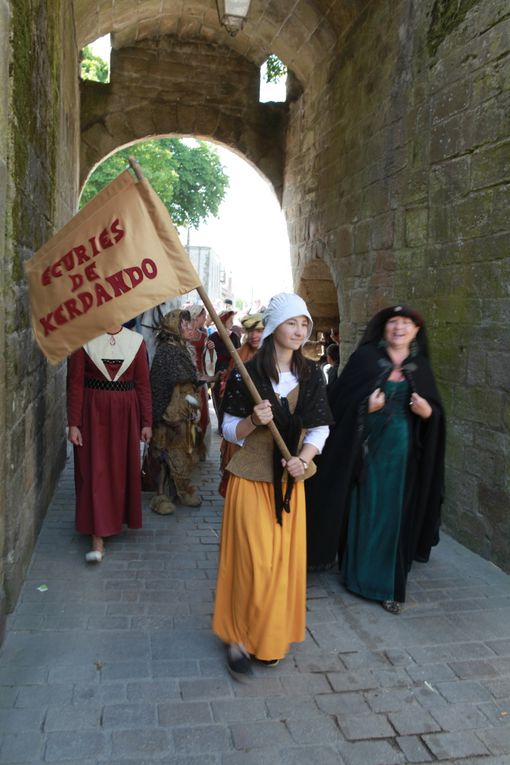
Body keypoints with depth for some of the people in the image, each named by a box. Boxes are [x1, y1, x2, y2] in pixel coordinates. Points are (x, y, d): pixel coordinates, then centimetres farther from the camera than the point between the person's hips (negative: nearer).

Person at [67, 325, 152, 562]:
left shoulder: (136, 341, 2)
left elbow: (143, 384, 4)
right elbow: (75, 384, -5)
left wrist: (146, 422, 3)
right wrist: (74, 423, -9)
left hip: (125, 412, 2)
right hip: (93, 411, -2)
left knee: (123, 467, 12)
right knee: (95, 470, -1)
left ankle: (118, 516, 36)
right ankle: (98, 537, 4)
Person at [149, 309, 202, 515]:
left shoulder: (181, 350, 12)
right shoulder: (165, 352, -15)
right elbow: (159, 386, -18)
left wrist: (193, 409, 19)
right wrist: (161, 415, -19)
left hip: (184, 414, 9)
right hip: (171, 414, -9)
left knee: (183, 452, 16)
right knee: (170, 454, -1)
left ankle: (182, 490, 28)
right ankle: (163, 495, 9)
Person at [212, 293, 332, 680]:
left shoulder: (311, 374, 3)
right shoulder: (247, 374, -8)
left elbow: (320, 428, 4)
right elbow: (230, 431, -4)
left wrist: (303, 458, -14)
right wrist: (253, 421, -24)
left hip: (290, 479, 4)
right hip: (251, 478, -4)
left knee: (285, 560, 10)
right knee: (253, 561, -2)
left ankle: (271, 638, 30)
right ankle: (238, 638, 19)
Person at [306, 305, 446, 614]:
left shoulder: (421, 366, 7)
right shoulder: (366, 356, -3)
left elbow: (436, 409, 13)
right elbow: (340, 397, -6)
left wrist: (428, 412, -9)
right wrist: (365, 406, -22)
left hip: (402, 452, 3)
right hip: (367, 449, -2)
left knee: (395, 515, 6)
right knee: (364, 511, 7)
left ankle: (390, 583, 19)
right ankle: (360, 574, 27)